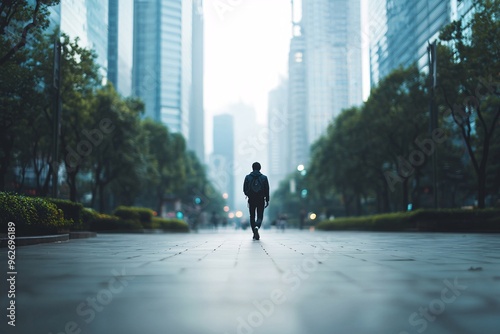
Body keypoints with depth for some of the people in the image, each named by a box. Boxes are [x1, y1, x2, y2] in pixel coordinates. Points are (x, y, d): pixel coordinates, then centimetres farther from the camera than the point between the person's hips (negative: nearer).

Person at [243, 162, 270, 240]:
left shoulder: (247, 177, 0)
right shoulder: (264, 177, 0)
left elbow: (244, 189, 0)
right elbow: (267, 190, -1)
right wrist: (267, 200, 4)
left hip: (251, 200, 1)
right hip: (261, 200, 0)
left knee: (252, 216, 12)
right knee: (260, 216, 5)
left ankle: (255, 234, 10)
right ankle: (257, 227, -27)